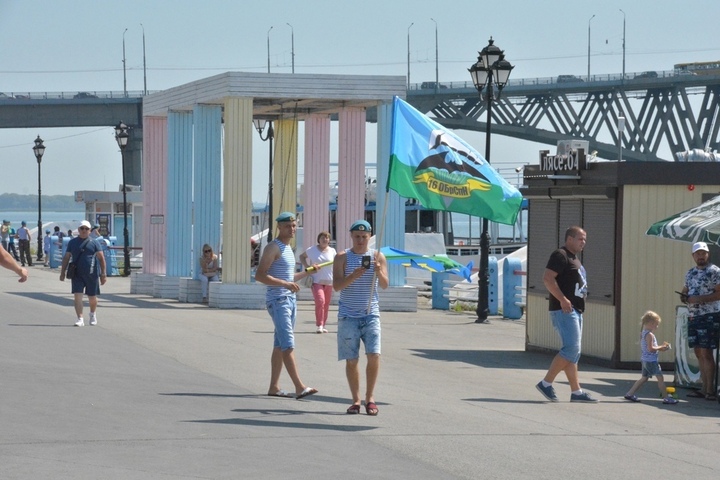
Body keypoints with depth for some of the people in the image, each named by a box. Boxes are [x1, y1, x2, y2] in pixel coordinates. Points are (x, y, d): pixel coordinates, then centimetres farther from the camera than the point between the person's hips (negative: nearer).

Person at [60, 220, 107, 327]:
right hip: (77, 274, 1)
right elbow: (66, 258, 12)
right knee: (77, 296, -10)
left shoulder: (94, 243, 3)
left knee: (92, 298, 10)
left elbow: (101, 258, 1)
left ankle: (93, 314, 37)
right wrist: (62, 272, 7)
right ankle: (80, 319, -10)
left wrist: (103, 274, -5)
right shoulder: (72, 242, 9)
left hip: (91, 274, -1)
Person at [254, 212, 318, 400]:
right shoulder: (273, 248, -9)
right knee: (288, 344, -14)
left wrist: (306, 273, 16)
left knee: (280, 345, 10)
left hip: (290, 299, 9)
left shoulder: (288, 248, 19)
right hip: (277, 300, -9)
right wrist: (286, 284, -24)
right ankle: (300, 387, -20)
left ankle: (274, 387, 14)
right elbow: (260, 275, -18)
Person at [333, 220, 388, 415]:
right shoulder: (342, 257, 1)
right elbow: (336, 286, -7)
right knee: (351, 360, 1)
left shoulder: (378, 256, 5)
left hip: (371, 314, 1)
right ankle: (356, 400, 10)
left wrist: (379, 273, -24)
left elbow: (385, 285, -2)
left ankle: (370, 398, 0)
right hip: (348, 316, -1)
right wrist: (353, 276, -25)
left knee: (374, 355, -12)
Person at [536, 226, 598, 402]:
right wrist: (562, 299, -25)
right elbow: (547, 278, -20)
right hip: (564, 310, -10)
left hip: (576, 310, 10)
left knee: (573, 352, 8)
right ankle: (546, 383, -9)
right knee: (571, 349, -15)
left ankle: (576, 392, 9)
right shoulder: (560, 255, -9)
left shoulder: (574, 259, 22)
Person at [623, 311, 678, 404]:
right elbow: (650, 348, -23)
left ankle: (630, 394, 18)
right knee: (660, 377, -6)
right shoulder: (649, 334, -18)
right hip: (651, 360, -10)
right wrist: (661, 348, -13)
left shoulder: (643, 333, 13)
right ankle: (666, 398, -5)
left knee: (644, 378, 18)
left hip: (645, 360, 10)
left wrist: (660, 347, 12)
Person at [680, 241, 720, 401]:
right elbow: (686, 290, 26)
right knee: (698, 353, 7)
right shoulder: (690, 273, 16)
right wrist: (684, 297, 2)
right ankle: (704, 389, 10)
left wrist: (698, 299, -20)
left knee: (705, 352, -10)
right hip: (692, 316, 7)